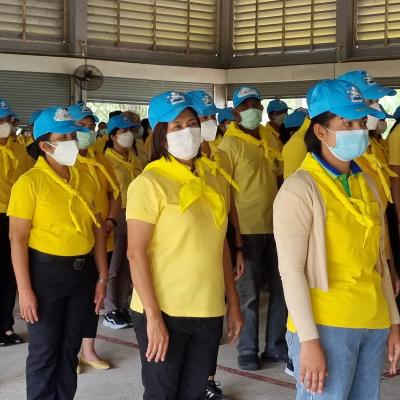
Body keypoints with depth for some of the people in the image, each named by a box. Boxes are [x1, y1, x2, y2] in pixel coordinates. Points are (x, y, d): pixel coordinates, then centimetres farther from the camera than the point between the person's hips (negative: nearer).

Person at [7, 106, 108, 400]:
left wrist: (102, 277, 8)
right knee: (44, 350, 4)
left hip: (83, 270, 5)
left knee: (71, 347, 15)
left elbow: (97, 230, 10)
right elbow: (18, 238, -13)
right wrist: (25, 290, -16)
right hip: (46, 270, -5)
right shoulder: (30, 182, -11)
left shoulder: (85, 180, 5)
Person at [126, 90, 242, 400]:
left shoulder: (215, 182, 9)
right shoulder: (149, 183, -10)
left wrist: (233, 303, 13)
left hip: (210, 311, 6)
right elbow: (136, 253, -14)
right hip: (164, 312, -5)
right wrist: (153, 316, -19)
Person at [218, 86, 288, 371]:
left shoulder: (269, 138, 10)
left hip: (275, 225, 6)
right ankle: (248, 350, 16)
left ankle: (276, 346, 24)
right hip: (247, 228, -6)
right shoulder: (230, 144, -8)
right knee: (250, 293, 3)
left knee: (281, 289, 11)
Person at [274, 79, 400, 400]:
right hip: (327, 326, -6)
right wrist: (308, 339, -17)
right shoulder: (301, 188, -9)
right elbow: (291, 270, -13)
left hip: (374, 324, 6)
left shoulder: (367, 184, 11)